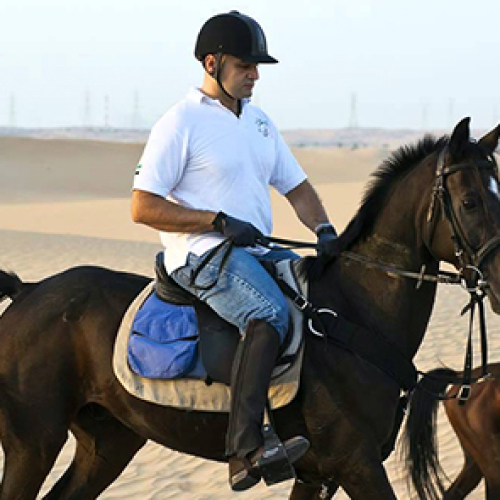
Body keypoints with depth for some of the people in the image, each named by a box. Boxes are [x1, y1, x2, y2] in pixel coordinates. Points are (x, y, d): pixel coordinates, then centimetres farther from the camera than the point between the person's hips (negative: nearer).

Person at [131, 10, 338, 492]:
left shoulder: (259, 121, 18)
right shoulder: (180, 123, -6)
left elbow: (295, 186, 22)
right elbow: (143, 207, -11)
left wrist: (323, 230, 1)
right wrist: (218, 222, -16)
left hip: (256, 251, 9)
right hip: (202, 254, -9)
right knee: (271, 312, -33)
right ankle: (244, 450, -42)